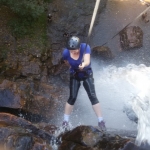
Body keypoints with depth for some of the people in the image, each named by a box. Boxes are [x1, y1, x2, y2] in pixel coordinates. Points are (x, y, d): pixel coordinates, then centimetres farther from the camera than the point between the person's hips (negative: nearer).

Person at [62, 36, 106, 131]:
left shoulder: (85, 47, -29)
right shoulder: (66, 53, -23)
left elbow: (87, 60, -45)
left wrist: (84, 64, -66)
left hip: (87, 74, -1)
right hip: (75, 76, 1)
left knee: (93, 96, -8)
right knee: (72, 98, -1)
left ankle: (101, 121, 0)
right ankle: (65, 121, 13)